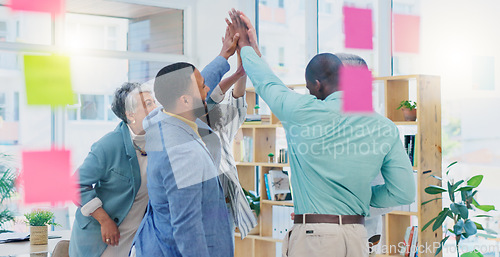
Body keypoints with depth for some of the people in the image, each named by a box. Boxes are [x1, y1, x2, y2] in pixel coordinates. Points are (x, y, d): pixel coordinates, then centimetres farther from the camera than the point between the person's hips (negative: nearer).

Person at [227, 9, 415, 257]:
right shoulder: (385, 127, 0)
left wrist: (247, 48, 28)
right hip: (357, 236, 4)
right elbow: (404, 192, 1)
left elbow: (267, 83, 11)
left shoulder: (303, 112, -9)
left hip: (312, 235, -4)